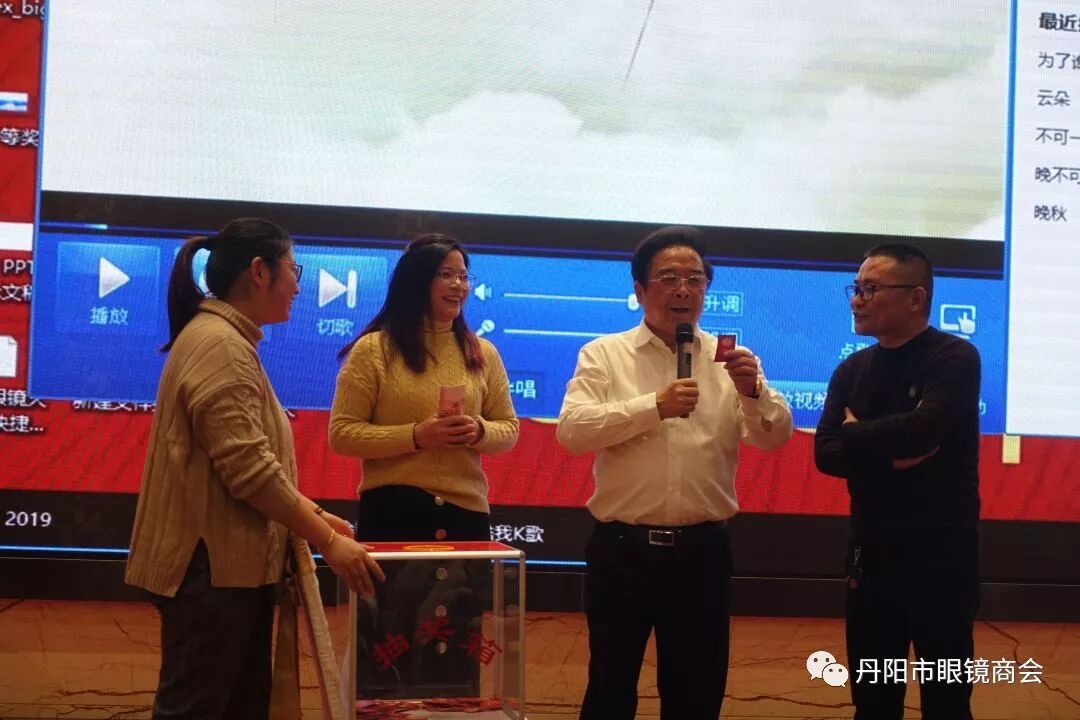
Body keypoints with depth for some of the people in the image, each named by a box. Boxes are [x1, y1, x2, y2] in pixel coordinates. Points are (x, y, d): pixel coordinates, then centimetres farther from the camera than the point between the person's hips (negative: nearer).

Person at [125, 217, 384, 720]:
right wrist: (328, 541, -18)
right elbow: (249, 469, -22)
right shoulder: (221, 345, -16)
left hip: (233, 561, 11)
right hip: (212, 564, -11)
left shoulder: (227, 340, 17)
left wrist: (315, 515, 14)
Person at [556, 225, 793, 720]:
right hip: (622, 549, -2)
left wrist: (752, 391, -22)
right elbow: (571, 430, -13)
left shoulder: (731, 362, 7)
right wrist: (654, 407, -22)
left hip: (701, 551, 2)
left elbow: (775, 437, -2)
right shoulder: (604, 355, 1)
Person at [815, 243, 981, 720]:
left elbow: (922, 429, -25)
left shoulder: (954, 358, -9)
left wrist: (857, 434, -8)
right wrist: (891, 455, -18)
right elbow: (825, 454, -2)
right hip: (871, 551, 5)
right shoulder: (852, 370, 8)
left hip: (940, 552, -5)